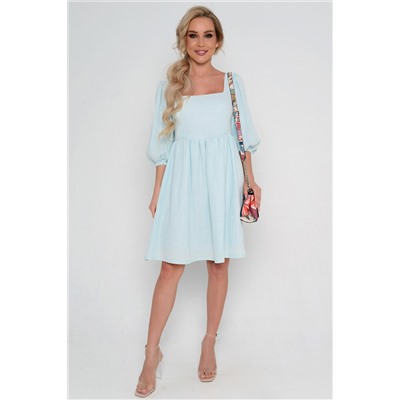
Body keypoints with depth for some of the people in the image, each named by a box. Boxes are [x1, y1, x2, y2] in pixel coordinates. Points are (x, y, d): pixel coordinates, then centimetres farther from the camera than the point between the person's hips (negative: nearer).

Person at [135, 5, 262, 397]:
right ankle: (152, 353, 10)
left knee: (218, 264, 6)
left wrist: (250, 179, 3)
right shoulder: (169, 86, 6)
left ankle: (209, 343, 22)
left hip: (222, 178, 1)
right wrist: (157, 191, 3)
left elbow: (244, 134, 10)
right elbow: (163, 143, 6)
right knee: (171, 266, -2)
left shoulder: (232, 82, 7)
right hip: (182, 179, 0)